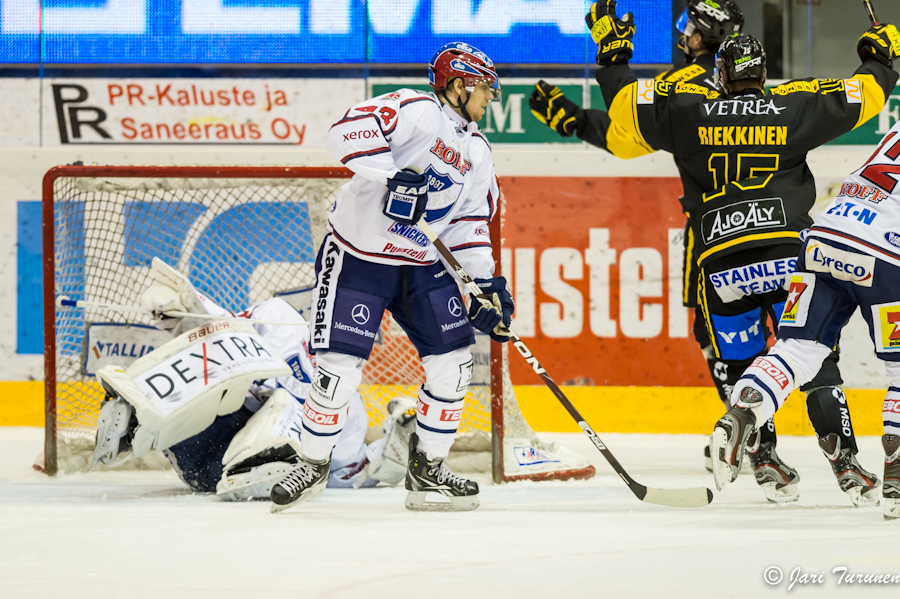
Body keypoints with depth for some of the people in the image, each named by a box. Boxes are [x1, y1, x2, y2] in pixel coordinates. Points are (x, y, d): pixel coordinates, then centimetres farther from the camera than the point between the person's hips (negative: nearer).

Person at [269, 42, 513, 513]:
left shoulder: (476, 151, 11)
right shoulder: (414, 111, -14)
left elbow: (471, 222, 13)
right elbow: (347, 132, -29)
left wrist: (486, 285, 3)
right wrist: (393, 176, -37)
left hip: (424, 264, 7)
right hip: (358, 256, -7)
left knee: (453, 359, -2)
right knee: (340, 366, -10)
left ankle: (427, 470, 12)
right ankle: (313, 464, 10)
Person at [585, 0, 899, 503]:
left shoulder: (690, 111, 6)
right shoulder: (793, 108, 6)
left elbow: (627, 102, 10)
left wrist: (612, 50, 25)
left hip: (720, 267, 1)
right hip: (788, 253, -1)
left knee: (743, 365, 14)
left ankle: (764, 457, 2)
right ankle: (844, 460, -4)